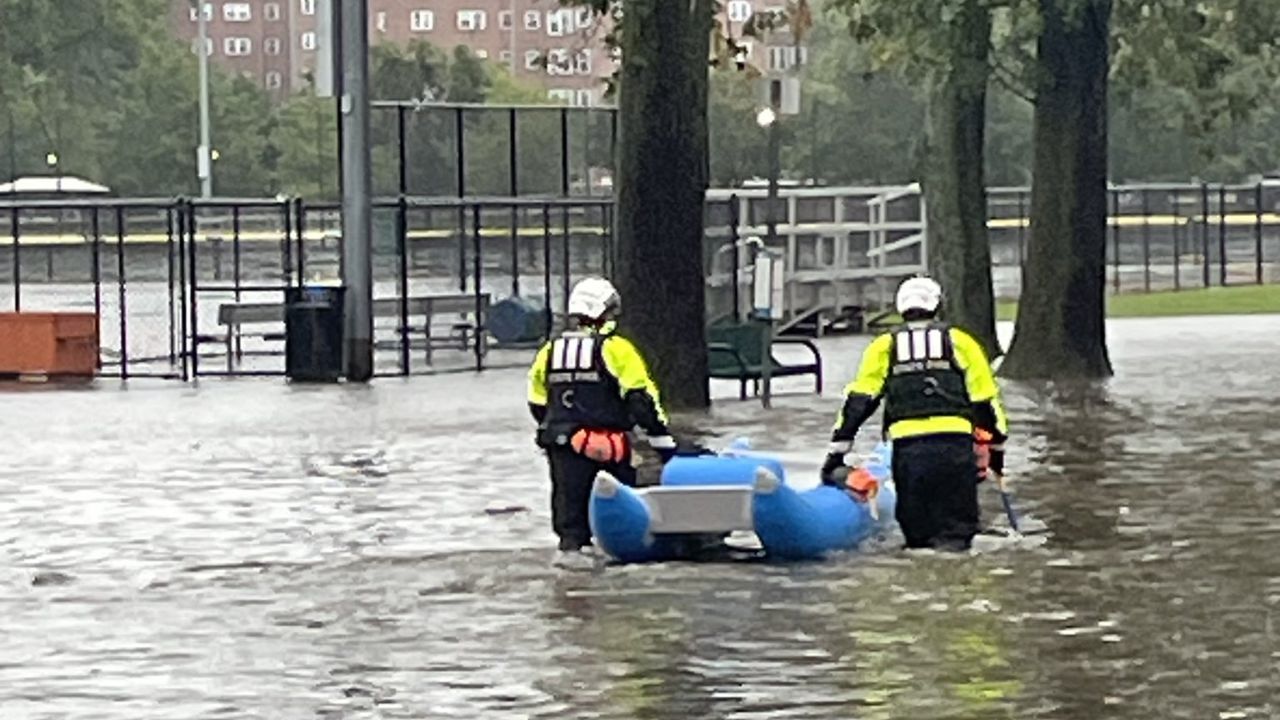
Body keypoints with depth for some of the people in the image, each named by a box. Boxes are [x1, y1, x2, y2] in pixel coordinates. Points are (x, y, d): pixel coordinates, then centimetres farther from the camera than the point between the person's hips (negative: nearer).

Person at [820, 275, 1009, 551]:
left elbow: (859, 400, 10)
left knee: (916, 530, 7)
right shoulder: (960, 341, 14)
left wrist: (837, 451, 10)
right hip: (956, 442, -1)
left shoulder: (884, 347, 16)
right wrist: (997, 445, 24)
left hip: (908, 443, 1)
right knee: (957, 528, 3)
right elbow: (985, 398, 14)